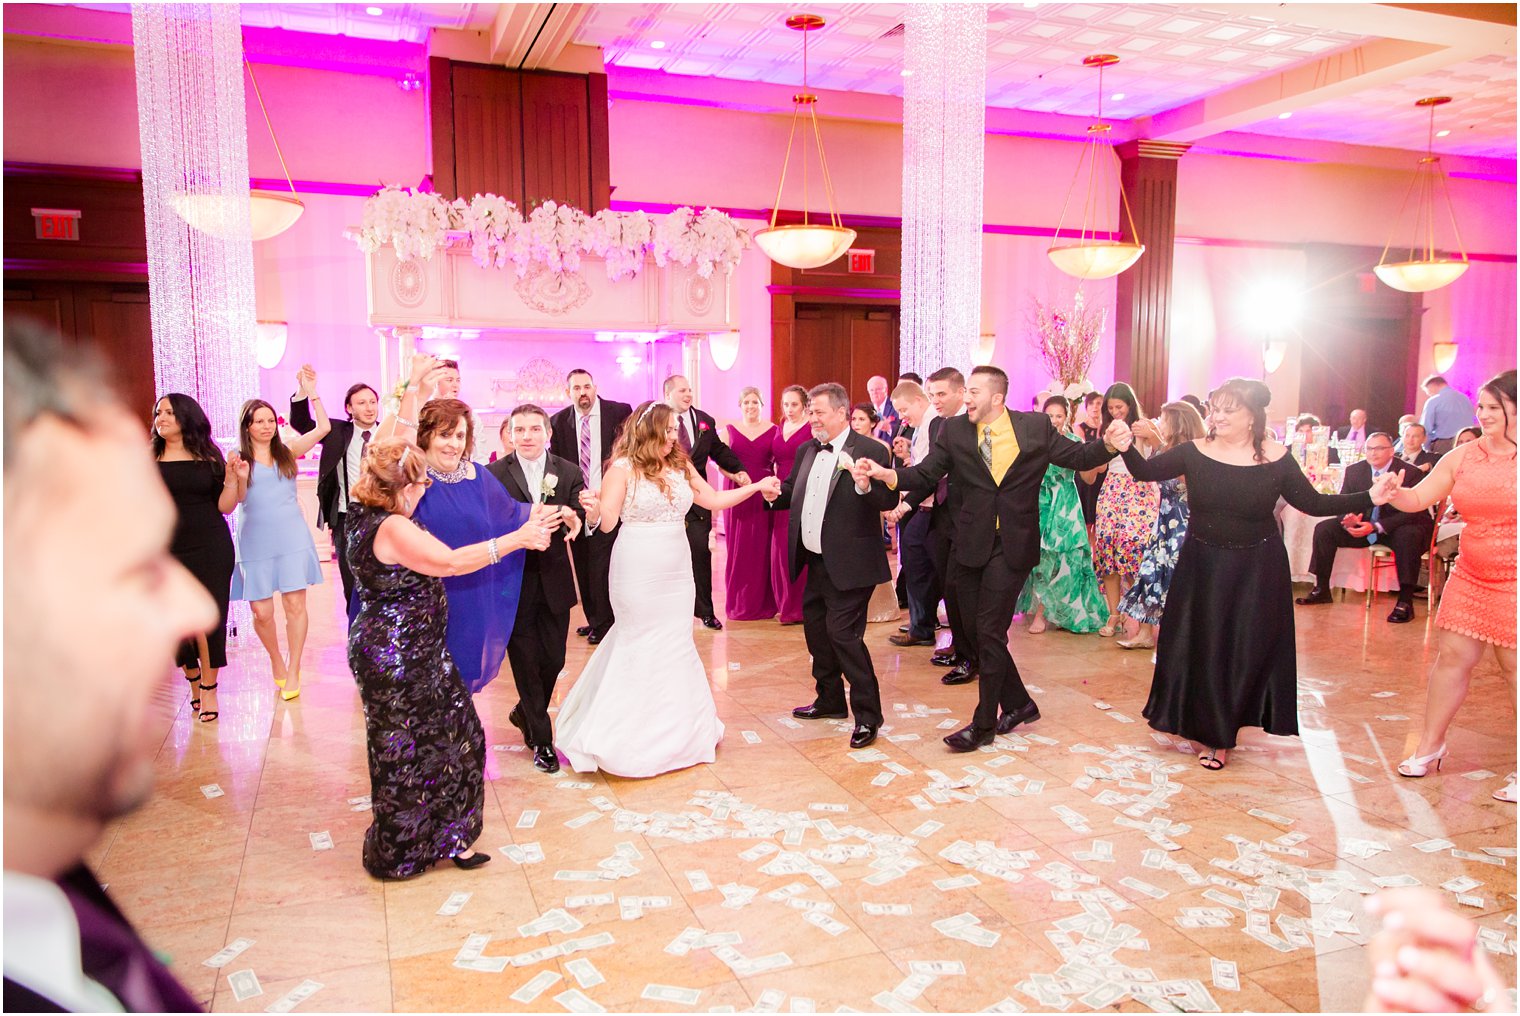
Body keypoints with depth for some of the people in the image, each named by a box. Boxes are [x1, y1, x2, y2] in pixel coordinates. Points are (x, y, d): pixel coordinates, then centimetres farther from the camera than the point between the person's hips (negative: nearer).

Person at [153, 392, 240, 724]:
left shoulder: (209, 457, 2)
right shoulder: (148, 458, 4)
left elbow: (225, 507, 0)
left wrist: (234, 478, -14)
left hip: (211, 549, -1)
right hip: (167, 551, 1)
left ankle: (209, 688, 10)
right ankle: (193, 679, 29)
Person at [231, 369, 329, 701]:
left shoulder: (287, 452, 7)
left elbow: (323, 428, -2)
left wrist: (310, 390, -5)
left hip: (292, 538, 1)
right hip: (255, 542, -1)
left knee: (295, 604, -2)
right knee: (261, 612, 0)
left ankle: (293, 672, 9)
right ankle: (276, 659, 28)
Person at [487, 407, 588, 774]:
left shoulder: (568, 472, 1)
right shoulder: (494, 474, -6)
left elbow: (580, 518, -7)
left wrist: (574, 519, -32)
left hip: (554, 580, 3)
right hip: (514, 581, -3)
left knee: (553, 659, 12)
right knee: (526, 662, 4)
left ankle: (526, 713, 40)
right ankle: (541, 739, 19)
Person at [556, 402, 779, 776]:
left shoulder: (681, 466, 6)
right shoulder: (623, 468, -10)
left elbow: (714, 500, 12)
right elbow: (608, 521, -13)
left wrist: (758, 487, 9)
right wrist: (595, 506, -35)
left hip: (676, 570, 5)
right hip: (638, 572, -5)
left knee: (676, 644, 12)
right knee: (640, 645, 4)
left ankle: (679, 730, 28)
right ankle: (632, 735, 19)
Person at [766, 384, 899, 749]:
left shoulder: (870, 451, -13)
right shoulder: (807, 451, 10)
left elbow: (889, 502, -19)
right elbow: (793, 490, 20)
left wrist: (866, 487, -38)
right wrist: (776, 494, -1)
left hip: (848, 564, -8)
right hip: (815, 561, 8)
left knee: (843, 632, -7)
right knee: (816, 629, 17)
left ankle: (867, 714, 7)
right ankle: (830, 700, 35)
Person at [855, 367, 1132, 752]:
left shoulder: (1036, 426, -2)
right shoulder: (954, 430, 2)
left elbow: (1077, 457, 3)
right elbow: (926, 474, -2)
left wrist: (1109, 444, -16)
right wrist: (885, 473, -19)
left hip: (1012, 546, -3)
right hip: (971, 546, 4)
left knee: (990, 633, -3)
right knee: (982, 632, 12)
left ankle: (984, 724, 11)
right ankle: (1018, 704, 33)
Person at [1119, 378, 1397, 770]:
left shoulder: (1276, 459, -7)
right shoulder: (1195, 452, -5)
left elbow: (1313, 502, -3)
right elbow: (1146, 472, -10)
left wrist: (1370, 498, -11)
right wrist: (1126, 447, -29)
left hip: (1256, 572, -1)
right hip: (1202, 567, 1)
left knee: (1246, 651, 7)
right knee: (1200, 648, 8)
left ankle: (1219, 735, 26)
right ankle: (1211, 729, 31)